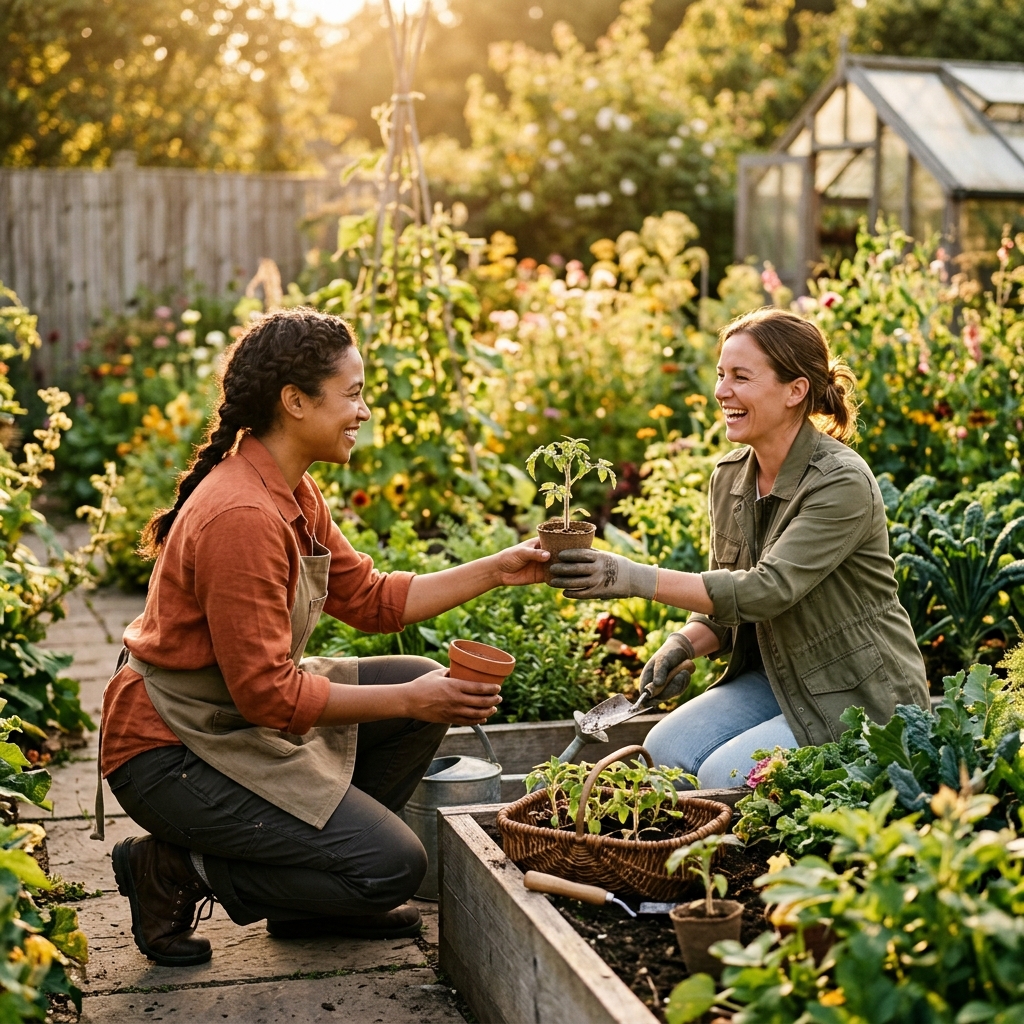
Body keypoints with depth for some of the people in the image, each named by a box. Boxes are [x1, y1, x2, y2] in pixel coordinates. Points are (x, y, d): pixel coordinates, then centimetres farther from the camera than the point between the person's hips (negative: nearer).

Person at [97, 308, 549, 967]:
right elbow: (269, 694, -26)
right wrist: (408, 701, -20)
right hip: (174, 753, -10)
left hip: (239, 719, 10)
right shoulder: (241, 517, -27)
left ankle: (307, 898, 15)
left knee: (427, 683, 7)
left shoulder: (291, 492, 5)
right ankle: (176, 870, 0)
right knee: (393, 866, -13)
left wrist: (495, 571, 3)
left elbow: (371, 599, 9)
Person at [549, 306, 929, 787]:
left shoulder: (842, 483, -22)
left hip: (862, 696, -6)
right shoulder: (729, 478, 2)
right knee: (665, 748, -14)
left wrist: (638, 578, -36)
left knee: (723, 775, -20)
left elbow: (767, 590, -31)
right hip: (775, 678, 7)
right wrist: (684, 644, -13)